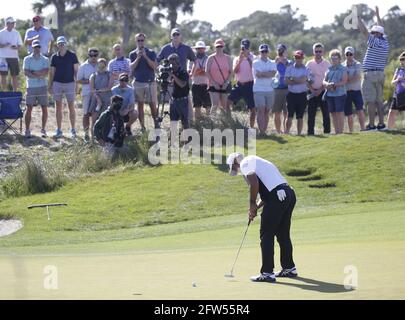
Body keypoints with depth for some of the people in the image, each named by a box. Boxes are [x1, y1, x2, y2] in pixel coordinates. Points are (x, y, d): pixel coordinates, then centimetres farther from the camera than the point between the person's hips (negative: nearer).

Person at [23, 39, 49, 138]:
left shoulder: (45, 59, 7)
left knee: (44, 108, 1)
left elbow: (46, 72, -7)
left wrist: (33, 73, -11)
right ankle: (27, 130, -1)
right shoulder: (27, 59, 5)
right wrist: (39, 74, -12)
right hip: (31, 87, -1)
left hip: (42, 86, 1)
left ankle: (43, 129, 10)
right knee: (29, 108, -3)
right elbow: (26, 73, -8)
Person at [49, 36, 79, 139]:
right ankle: (59, 130, 8)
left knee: (71, 107, -1)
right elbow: (52, 72, 10)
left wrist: (77, 83, -5)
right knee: (58, 107, 4)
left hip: (69, 83, -2)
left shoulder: (72, 55, 0)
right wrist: (49, 85, 6)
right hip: (57, 83, 2)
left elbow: (76, 70, 1)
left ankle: (73, 130, 6)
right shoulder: (54, 57, 7)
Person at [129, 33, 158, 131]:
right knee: (140, 105, 1)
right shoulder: (133, 54, 8)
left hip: (150, 82, -1)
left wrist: (145, 57, -14)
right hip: (138, 82, 1)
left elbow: (154, 66, -7)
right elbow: (132, 67, -4)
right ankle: (142, 126, 4)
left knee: (153, 105, -5)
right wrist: (138, 58, -15)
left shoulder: (151, 53, 4)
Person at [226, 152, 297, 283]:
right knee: (283, 234, 20)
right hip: (289, 194, 9)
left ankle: (267, 273, -2)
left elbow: (254, 183, -16)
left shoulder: (245, 163, 2)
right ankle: (289, 268, 30)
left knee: (266, 235, -2)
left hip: (277, 197, -9)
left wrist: (252, 204, -4)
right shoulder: (255, 161, 30)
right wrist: (256, 207, 18)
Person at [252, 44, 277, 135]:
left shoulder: (272, 63, 12)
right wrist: (268, 73, -4)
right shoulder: (256, 63, 3)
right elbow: (257, 74, -13)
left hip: (270, 89, 4)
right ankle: (261, 132, -15)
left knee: (267, 111, 5)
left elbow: (273, 74, -7)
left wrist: (262, 73, -10)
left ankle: (264, 131, 10)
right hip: (259, 89, -4)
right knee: (261, 110, -12)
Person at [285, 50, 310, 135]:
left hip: (302, 95, -1)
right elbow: (286, 81, -4)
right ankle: (287, 132, -2)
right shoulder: (289, 68, 8)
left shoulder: (306, 69, 3)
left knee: (300, 116, 4)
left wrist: (292, 79, -5)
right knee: (290, 115, -3)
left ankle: (299, 133, 8)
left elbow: (303, 79, -13)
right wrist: (298, 81, -10)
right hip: (291, 94, 1)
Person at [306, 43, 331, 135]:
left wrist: (320, 90, -10)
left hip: (323, 91, -1)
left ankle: (327, 131, 0)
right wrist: (312, 90, -9)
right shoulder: (309, 64, 7)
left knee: (326, 113, -3)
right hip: (312, 92, 1)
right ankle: (310, 132, 1)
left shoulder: (327, 64, 4)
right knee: (311, 113, -1)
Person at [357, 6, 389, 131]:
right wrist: (378, 16, 37)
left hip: (370, 74, -8)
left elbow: (364, 31, -13)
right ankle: (381, 124, 10)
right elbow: (381, 29, 25)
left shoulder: (375, 42, -11)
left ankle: (371, 125, -12)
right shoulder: (385, 43, 10)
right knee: (379, 100, 11)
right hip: (381, 74, 8)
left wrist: (358, 18, -4)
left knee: (371, 101, -8)